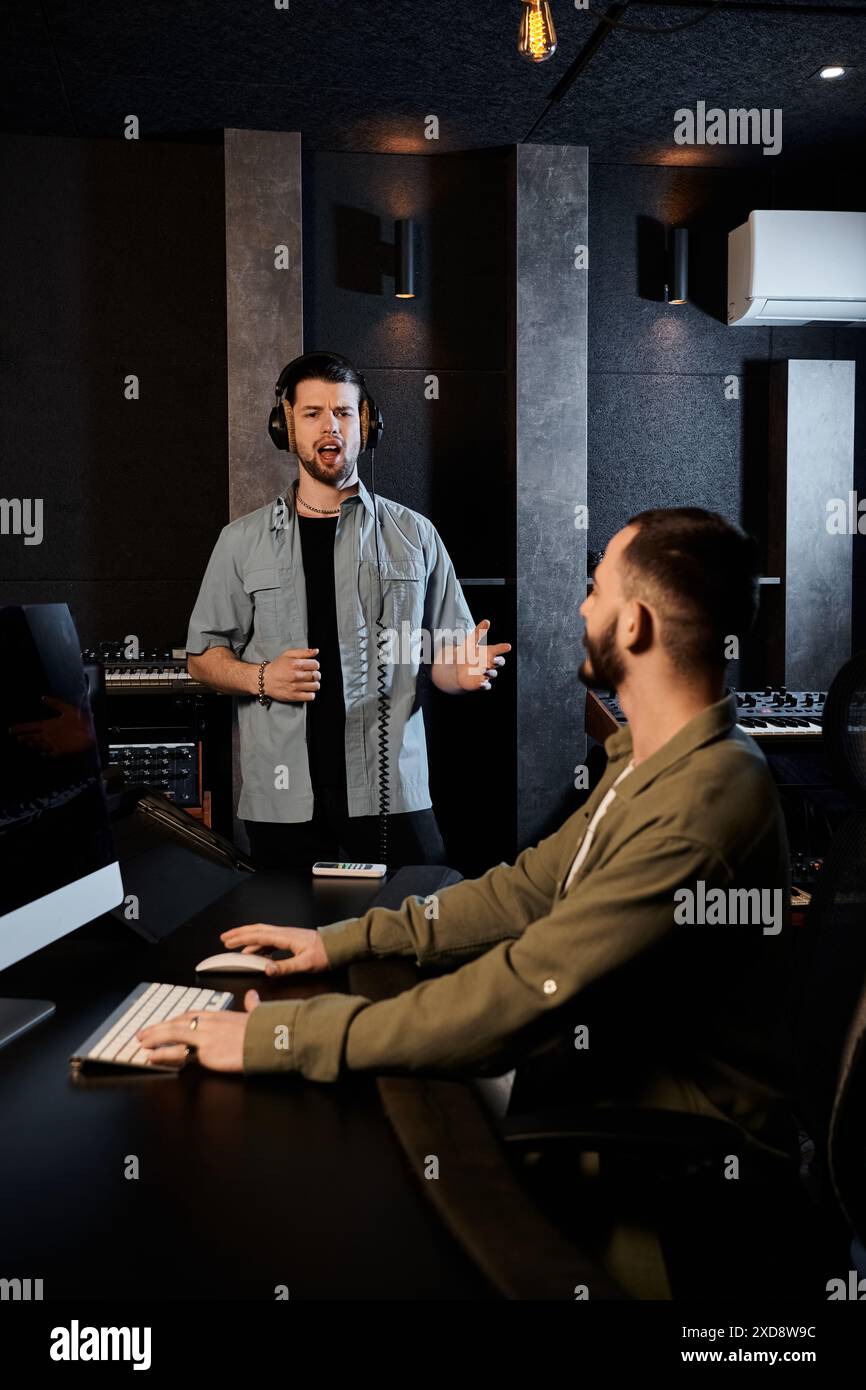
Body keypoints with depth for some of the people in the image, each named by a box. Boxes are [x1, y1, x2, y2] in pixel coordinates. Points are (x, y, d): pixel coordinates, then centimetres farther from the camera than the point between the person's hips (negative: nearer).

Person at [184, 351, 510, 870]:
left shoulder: (414, 534, 7)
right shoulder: (243, 541, 8)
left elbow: (444, 658, 9)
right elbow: (203, 656, 11)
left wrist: (465, 671, -14)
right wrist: (261, 679, -9)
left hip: (393, 793, 0)